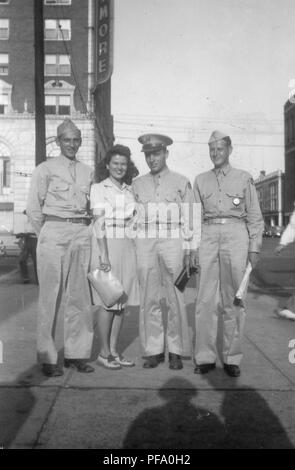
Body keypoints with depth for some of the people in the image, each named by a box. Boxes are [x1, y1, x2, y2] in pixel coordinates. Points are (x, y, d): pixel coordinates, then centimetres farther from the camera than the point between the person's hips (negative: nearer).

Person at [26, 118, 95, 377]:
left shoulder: (88, 172, 13)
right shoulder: (45, 169, 2)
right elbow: (33, 208, 1)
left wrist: (83, 229, 8)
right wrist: (47, 235, 2)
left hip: (82, 234, 4)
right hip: (54, 232, -4)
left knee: (80, 296, 6)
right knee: (51, 297, -1)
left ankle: (76, 353, 17)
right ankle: (48, 358, 8)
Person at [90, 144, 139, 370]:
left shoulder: (130, 191, 14)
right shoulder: (99, 188, -1)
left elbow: (132, 222, 13)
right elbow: (99, 224, -9)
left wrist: (135, 251, 6)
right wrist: (104, 255, -16)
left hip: (128, 247, 5)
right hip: (107, 245, -5)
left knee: (122, 301, 7)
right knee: (107, 301, -2)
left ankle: (114, 350, 18)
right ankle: (104, 353, 10)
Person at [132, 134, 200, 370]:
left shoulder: (181, 182, 4)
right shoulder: (137, 184, 12)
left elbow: (188, 220, 3)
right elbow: (134, 218, 13)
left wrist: (189, 252, -3)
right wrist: (133, 252, 7)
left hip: (173, 243, -2)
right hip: (145, 244, 2)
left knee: (176, 299, -1)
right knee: (149, 299, 2)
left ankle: (176, 351, 11)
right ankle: (154, 351, 13)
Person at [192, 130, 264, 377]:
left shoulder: (244, 178, 10)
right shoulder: (201, 180, 15)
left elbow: (255, 216, 8)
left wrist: (254, 248, 0)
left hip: (236, 235, -2)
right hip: (209, 235, 2)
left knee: (233, 298, 1)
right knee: (206, 298, -1)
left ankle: (232, 358, 11)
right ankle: (205, 356, 8)